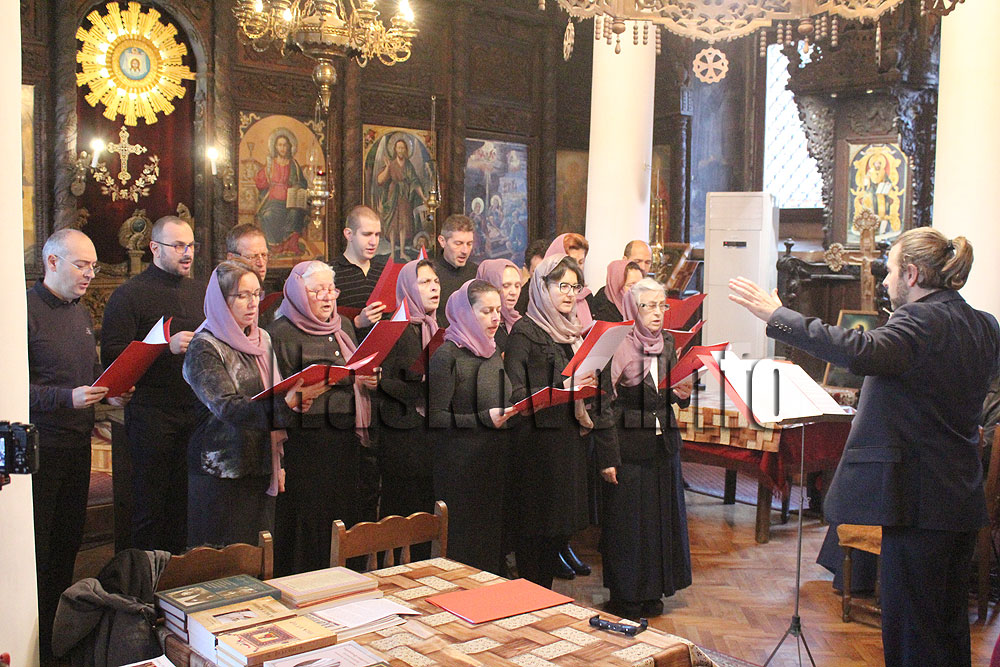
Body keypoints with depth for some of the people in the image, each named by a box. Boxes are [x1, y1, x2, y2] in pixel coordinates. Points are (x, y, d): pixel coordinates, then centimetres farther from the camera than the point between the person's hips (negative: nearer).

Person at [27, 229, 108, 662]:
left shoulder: (81, 313, 14)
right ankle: (37, 647, 11)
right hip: (40, 448, -8)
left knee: (68, 543, 15)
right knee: (37, 552, 0)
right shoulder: (26, 310, -13)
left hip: (77, 444, 8)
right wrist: (67, 397, -25)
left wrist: (110, 390, 5)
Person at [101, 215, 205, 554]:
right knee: (151, 504, 1)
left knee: (186, 500, 8)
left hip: (196, 410, 5)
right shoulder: (129, 294, -3)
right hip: (152, 413, -5)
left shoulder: (200, 291, 16)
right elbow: (112, 355, -11)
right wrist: (167, 347, -21)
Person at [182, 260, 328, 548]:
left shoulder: (262, 339, 11)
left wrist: (297, 398, 2)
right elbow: (228, 408, -24)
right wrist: (287, 402, -36)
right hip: (222, 475, -6)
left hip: (262, 468, 6)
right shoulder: (204, 348, -11)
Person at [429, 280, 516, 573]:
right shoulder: (446, 356, -12)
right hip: (461, 469, -7)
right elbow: (435, 417, -17)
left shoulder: (492, 352, 13)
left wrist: (512, 412, 5)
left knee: (492, 540, 10)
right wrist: (484, 419, -23)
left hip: (494, 464, 7)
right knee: (463, 549, -1)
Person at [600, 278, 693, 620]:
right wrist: (608, 458, -18)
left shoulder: (667, 343, 7)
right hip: (629, 447, -6)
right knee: (627, 523, 3)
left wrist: (681, 394, -8)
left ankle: (653, 593, 27)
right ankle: (625, 599, 18)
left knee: (662, 517, 12)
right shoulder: (617, 347, -12)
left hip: (664, 446, 6)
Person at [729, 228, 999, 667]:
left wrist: (777, 316, -33)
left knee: (910, 630, 0)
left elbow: (863, 353, -35)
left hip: (919, 499, -9)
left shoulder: (922, 320, -17)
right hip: (964, 497, 9)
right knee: (949, 625, 20)